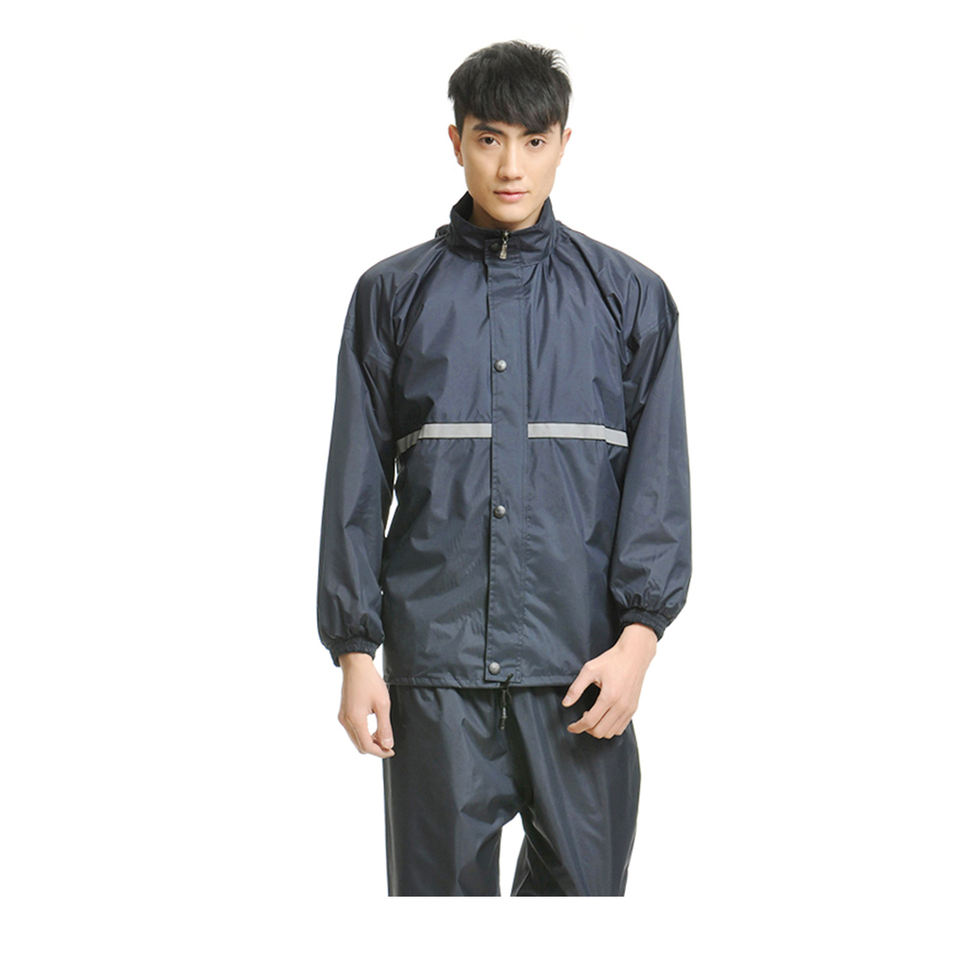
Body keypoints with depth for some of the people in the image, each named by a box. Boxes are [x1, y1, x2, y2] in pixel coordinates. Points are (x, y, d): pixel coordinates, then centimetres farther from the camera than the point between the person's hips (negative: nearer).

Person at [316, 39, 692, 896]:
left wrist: (639, 632, -8)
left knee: (586, 878, 4)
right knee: (441, 881, 5)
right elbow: (357, 485, 7)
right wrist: (355, 647, 2)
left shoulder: (630, 296, 7)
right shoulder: (393, 295, 8)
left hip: (579, 660, 0)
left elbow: (660, 479, 3)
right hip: (434, 657, 0)